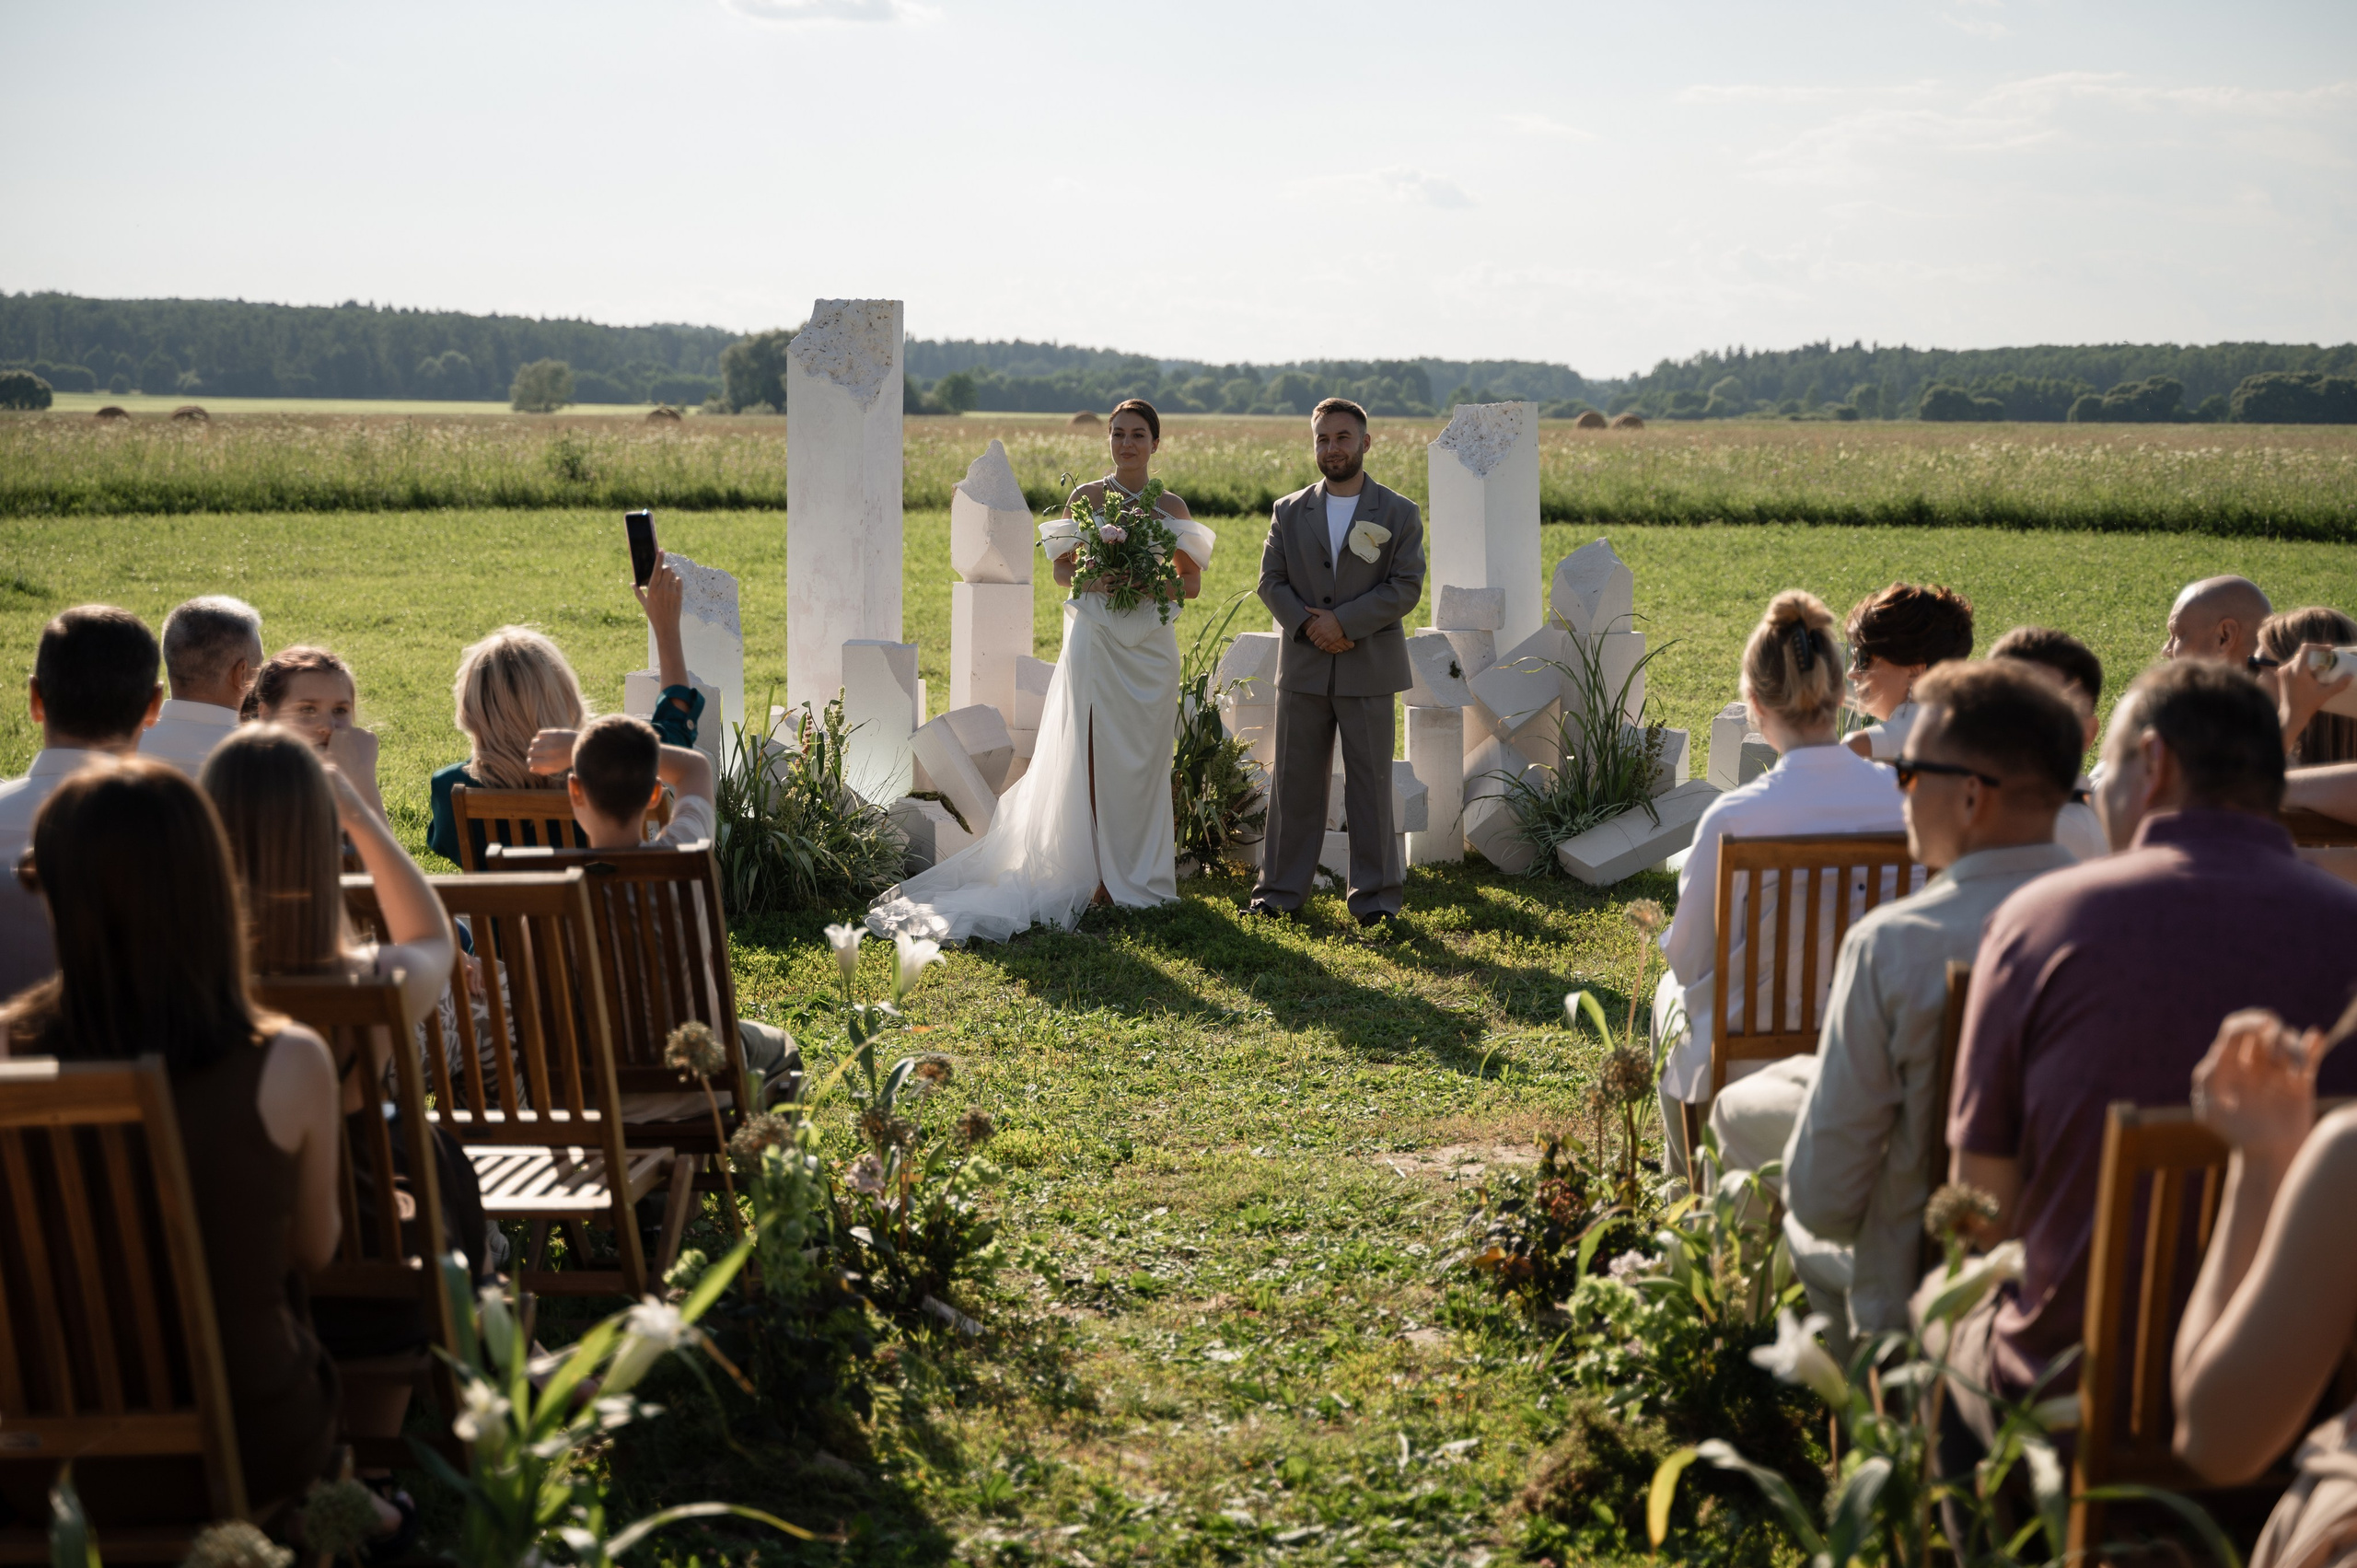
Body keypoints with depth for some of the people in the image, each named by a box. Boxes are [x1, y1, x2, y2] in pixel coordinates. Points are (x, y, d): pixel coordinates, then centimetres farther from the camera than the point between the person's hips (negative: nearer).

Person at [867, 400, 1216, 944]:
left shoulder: (1172, 507, 8)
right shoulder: (1086, 497, 3)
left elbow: (1192, 581, 11)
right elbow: (1063, 569, 4)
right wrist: (1100, 580, -16)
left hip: (1151, 645, 2)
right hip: (1097, 643, -2)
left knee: (1145, 760, 4)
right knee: (1098, 757, -6)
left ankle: (1142, 873, 13)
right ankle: (1103, 873, 0)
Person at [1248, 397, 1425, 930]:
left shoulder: (1399, 513, 2)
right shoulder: (1289, 512, 10)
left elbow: (1407, 586, -6)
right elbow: (1271, 581, 5)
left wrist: (1344, 621, -15)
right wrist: (1307, 626, -12)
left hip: (1369, 671, -2)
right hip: (1303, 668, 2)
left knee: (1370, 784, 2)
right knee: (1294, 783, 6)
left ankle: (1376, 896, 10)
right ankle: (1280, 891, 14)